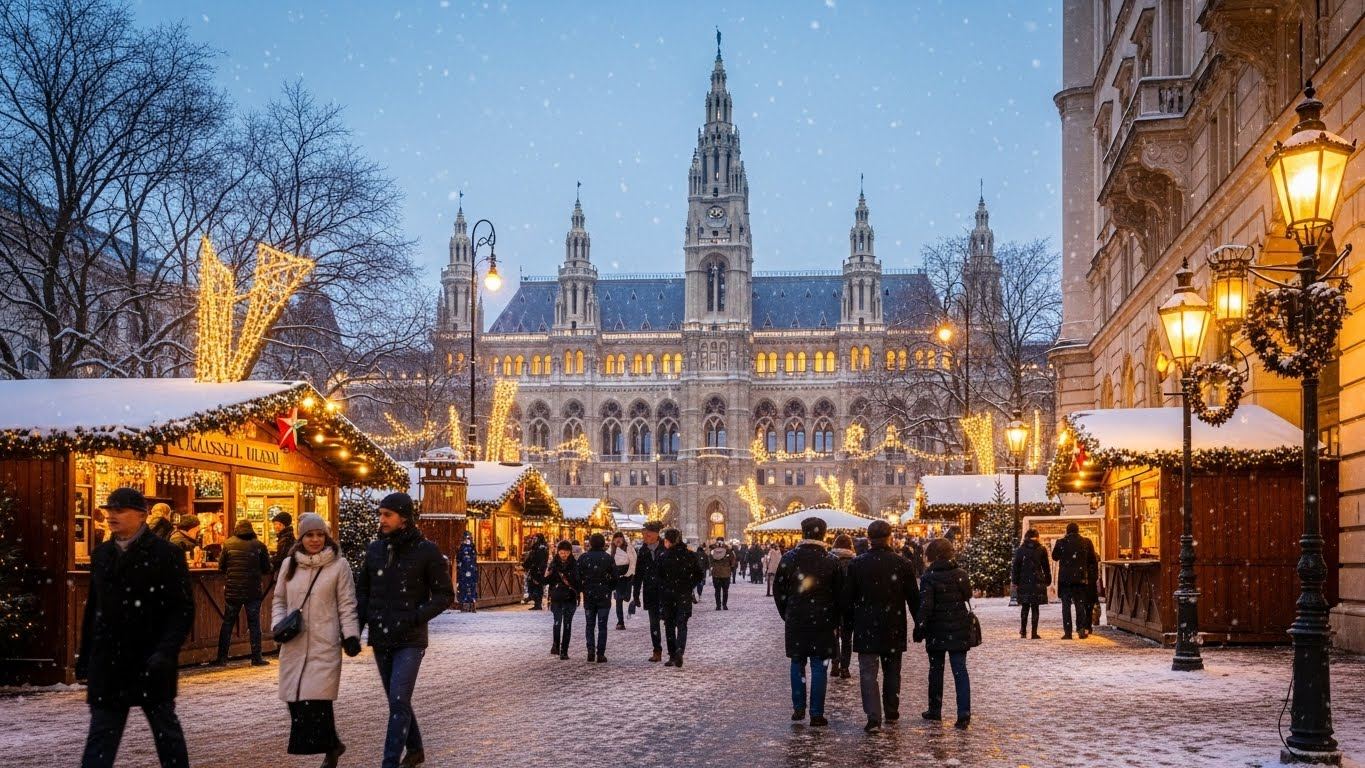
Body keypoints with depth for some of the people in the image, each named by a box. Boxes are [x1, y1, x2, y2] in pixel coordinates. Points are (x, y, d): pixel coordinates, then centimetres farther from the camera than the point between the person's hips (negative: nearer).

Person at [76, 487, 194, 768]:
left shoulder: (166, 554, -7)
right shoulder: (101, 554, 11)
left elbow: (183, 609, -10)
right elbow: (93, 608, 15)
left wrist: (166, 651, -21)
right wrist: (85, 656, 12)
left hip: (151, 663, -5)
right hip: (108, 665, 5)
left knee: (166, 729, 9)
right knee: (101, 735, 2)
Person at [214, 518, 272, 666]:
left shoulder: (229, 544, -2)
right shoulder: (259, 546, -4)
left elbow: (221, 567, 3)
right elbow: (267, 569, 1)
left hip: (232, 591, 1)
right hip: (253, 591, -1)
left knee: (227, 623, 10)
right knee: (254, 624, 7)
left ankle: (222, 658, 10)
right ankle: (256, 658, 6)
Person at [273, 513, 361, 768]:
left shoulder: (338, 565, 0)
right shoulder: (289, 564, 10)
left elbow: (347, 605, 1)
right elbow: (279, 600, 18)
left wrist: (351, 635, -7)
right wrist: (279, 625, 1)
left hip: (324, 645, -4)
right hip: (294, 645, 4)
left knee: (317, 700, -12)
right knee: (296, 700, 3)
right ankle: (331, 744, 21)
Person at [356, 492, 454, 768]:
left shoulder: (426, 551, -8)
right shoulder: (375, 549, 6)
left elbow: (444, 594, -5)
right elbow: (363, 589, 16)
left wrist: (415, 618, -18)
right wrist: (359, 621, 0)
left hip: (410, 641, -5)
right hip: (380, 640, 5)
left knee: (399, 701, -13)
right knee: (397, 700, 15)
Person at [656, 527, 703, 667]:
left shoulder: (663, 556, -8)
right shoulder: (689, 555, -2)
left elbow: (658, 576, -6)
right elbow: (700, 574, 2)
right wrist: (689, 585, 10)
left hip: (667, 595, -1)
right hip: (684, 596, 1)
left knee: (669, 626, 10)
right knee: (682, 625, 4)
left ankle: (672, 656, 9)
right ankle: (680, 649, -21)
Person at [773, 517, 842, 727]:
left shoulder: (789, 558, -4)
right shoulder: (831, 561, -5)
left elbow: (778, 590, 1)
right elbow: (839, 594, -1)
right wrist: (834, 620, 10)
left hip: (795, 620, 1)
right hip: (822, 621, -1)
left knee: (797, 664, 15)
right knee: (819, 666, 3)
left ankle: (798, 708, 17)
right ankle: (816, 714, 2)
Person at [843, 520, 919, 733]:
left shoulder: (857, 564, -4)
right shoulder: (903, 564, -2)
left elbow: (848, 598, 0)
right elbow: (914, 598, 2)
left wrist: (848, 624, 9)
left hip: (866, 628, -2)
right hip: (894, 629, 2)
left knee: (868, 672, -4)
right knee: (892, 672, 17)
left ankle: (874, 717, -16)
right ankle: (891, 713, 26)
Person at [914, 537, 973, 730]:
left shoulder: (929, 577, -12)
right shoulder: (960, 574, 0)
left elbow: (925, 606, -16)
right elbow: (968, 595, 12)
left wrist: (919, 629, -10)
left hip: (937, 632, -3)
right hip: (959, 631, 3)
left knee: (936, 670, 12)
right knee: (960, 670, 1)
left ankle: (935, 710, 21)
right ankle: (964, 712, -9)